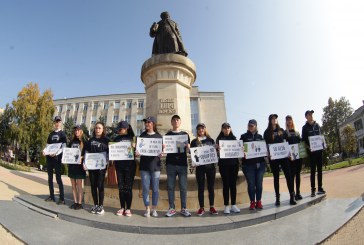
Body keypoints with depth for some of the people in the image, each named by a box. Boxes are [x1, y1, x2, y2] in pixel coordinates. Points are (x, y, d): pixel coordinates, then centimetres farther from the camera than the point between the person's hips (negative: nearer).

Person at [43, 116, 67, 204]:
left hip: (57, 158, -6)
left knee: (58, 178, -6)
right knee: (50, 177, 11)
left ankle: (62, 198, -2)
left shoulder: (62, 134, -1)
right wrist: (45, 151, -6)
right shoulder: (51, 134, 15)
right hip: (49, 158, 6)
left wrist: (56, 153, -26)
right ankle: (51, 196, 22)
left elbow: (63, 147, -10)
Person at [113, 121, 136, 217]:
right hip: (119, 165, 3)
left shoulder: (132, 138, 1)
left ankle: (128, 209, 12)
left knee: (128, 187, 3)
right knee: (121, 187, 8)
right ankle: (122, 208, 19)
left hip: (130, 165, -2)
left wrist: (135, 147, -17)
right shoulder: (116, 139, 8)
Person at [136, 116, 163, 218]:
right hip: (144, 165, 1)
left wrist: (161, 153, -16)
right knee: (145, 188, 4)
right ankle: (147, 209, 17)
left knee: (155, 189, 4)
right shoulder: (142, 136, 10)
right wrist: (137, 152, -12)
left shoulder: (159, 136, 6)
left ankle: (154, 209, 18)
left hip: (155, 165, -1)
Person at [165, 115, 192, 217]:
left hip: (182, 163, 0)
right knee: (170, 187, 4)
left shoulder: (185, 134, 11)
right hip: (171, 163, 0)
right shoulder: (168, 134, 10)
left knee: (183, 187, 2)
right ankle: (172, 208, 13)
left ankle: (184, 208, 12)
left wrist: (187, 145, -13)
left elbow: (188, 149, 10)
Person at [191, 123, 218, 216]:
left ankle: (212, 207, 17)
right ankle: (201, 208, 12)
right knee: (201, 187, 3)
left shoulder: (211, 140, 11)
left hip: (210, 165, 2)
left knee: (211, 187, 6)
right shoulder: (194, 142, 6)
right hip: (200, 166, -1)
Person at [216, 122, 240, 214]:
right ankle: (226, 206, 9)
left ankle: (233, 205, 17)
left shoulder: (234, 138, 12)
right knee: (226, 184, 1)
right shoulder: (219, 139, 3)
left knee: (233, 184, 7)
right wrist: (217, 149, -24)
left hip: (234, 163, 3)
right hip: (224, 164, -3)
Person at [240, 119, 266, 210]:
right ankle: (252, 202, 13)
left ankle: (258, 201, 18)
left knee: (259, 184, 4)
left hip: (260, 163, 2)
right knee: (251, 184, 1)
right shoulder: (244, 136, 4)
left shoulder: (260, 136, 13)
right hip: (249, 164, -2)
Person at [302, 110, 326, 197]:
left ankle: (320, 188, 17)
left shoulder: (317, 125, 11)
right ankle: (313, 189, 3)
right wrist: (308, 147, -16)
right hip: (312, 151, -4)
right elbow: (304, 140, -2)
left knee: (320, 169, 8)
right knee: (313, 170, -3)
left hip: (319, 149, 4)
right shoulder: (305, 127, 1)